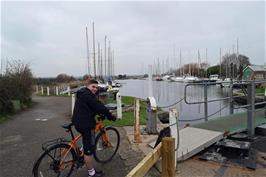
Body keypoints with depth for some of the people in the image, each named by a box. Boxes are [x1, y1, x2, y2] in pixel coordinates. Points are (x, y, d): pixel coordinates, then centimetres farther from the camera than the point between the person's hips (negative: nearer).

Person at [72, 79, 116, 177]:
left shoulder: (83, 94, 16)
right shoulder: (88, 95, -17)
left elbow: (95, 107, 21)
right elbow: (99, 107, -19)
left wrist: (104, 113, 20)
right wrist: (110, 116, -9)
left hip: (78, 122, 11)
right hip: (85, 124, -11)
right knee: (89, 150, 0)